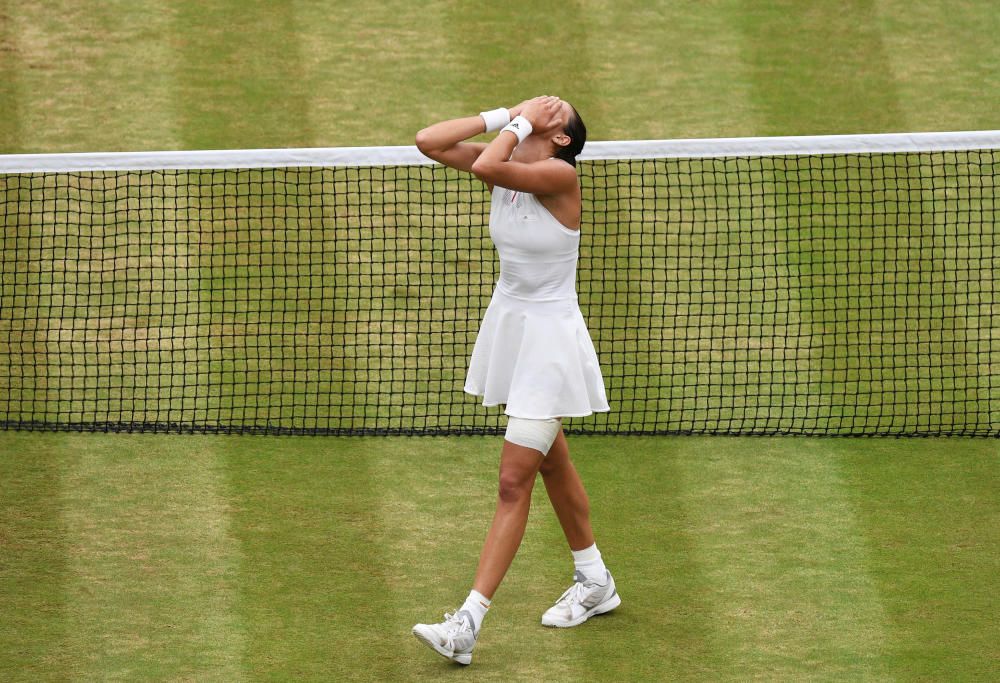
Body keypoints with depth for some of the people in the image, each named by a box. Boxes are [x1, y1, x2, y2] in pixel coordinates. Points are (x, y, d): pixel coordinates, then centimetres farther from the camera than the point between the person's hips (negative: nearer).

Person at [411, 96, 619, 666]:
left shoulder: (560, 175, -22)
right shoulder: (505, 163, -1)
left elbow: (488, 167, -37)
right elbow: (429, 142, -7)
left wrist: (521, 123, -21)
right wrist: (502, 117, -10)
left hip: (550, 338, -8)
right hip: (510, 324, 9)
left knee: (514, 483, -8)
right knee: (552, 463, 21)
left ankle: (468, 623, -10)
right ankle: (595, 583, 38)